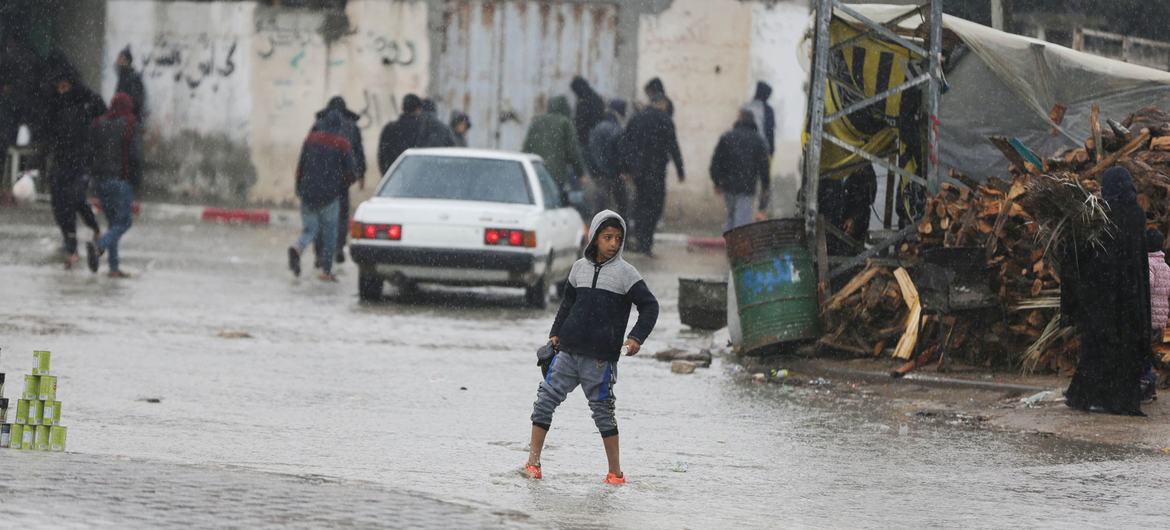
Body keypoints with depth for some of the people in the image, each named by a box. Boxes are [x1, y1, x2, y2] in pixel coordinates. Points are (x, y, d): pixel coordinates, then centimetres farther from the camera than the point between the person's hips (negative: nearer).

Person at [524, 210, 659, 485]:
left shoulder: (625, 272, -2)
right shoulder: (580, 268, 11)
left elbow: (650, 306, -2)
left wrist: (636, 337, -14)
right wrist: (556, 333, 17)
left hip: (601, 358, -4)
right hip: (568, 352, 4)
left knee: (602, 410, -1)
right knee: (545, 398, -2)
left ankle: (615, 471, 8)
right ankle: (533, 461, 4)